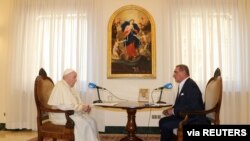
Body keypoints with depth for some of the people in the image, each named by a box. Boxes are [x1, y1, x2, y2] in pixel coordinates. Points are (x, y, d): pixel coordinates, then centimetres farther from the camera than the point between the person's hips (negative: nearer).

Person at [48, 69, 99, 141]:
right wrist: (82, 107, -18)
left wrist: (84, 107, -4)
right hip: (61, 115, -9)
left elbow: (76, 103, 16)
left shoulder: (71, 87, 13)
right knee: (84, 123, -25)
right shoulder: (61, 86, -17)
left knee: (91, 121, -11)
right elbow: (66, 106, -25)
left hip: (71, 113, 9)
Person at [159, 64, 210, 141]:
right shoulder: (182, 85, 10)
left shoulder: (191, 85, -20)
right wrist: (171, 110, -3)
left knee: (165, 125, -16)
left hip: (194, 118, -10)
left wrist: (174, 111, -19)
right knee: (162, 121, 4)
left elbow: (192, 107, -26)